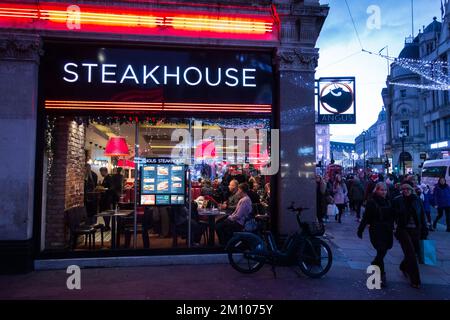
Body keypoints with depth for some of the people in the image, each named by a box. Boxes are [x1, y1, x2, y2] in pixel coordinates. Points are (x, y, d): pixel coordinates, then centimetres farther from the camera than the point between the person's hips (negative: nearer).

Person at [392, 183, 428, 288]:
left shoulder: (417, 200, 1)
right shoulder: (398, 200, -6)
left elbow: (422, 216, 5)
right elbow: (394, 215, -2)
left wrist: (424, 230, 2)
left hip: (415, 230, 3)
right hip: (403, 230, -3)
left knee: (416, 251, 12)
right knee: (411, 254, -4)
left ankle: (404, 267, 42)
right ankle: (415, 280, 8)